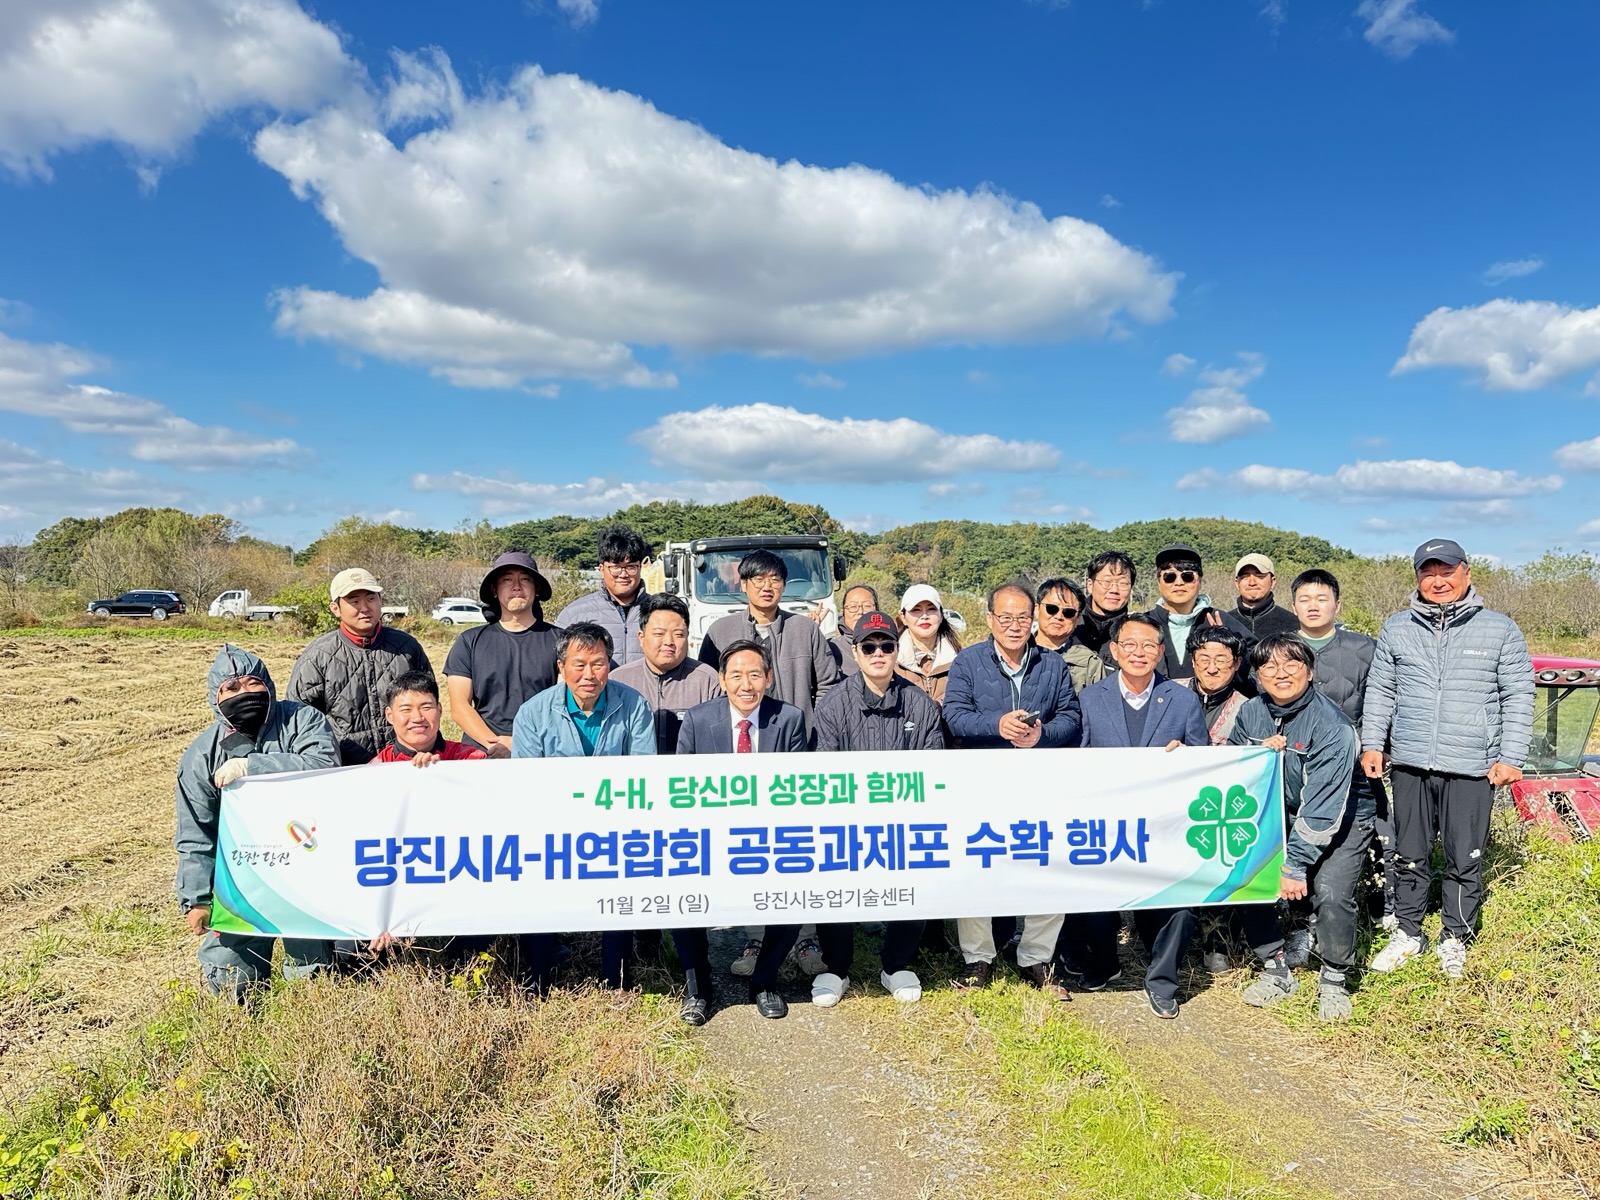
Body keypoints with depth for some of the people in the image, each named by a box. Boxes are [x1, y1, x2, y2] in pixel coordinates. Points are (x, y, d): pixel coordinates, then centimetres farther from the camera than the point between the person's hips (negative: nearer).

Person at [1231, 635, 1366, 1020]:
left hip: (1341, 821, -5)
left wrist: (1294, 864, -29)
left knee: (1331, 895, -24)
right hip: (1280, 817, 5)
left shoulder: (1331, 725, -25)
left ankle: (1333, 982, 2)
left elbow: (1323, 808, -28)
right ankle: (1276, 970, 9)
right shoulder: (1251, 713, -7)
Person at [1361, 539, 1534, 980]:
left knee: (1465, 860, 6)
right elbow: (1380, 691, 12)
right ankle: (1408, 934, 25)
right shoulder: (1397, 629, 7)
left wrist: (1511, 757, -3)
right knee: (1409, 856, 11)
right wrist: (1372, 744, 4)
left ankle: (1456, 939, 24)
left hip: (1473, 769, -2)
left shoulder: (1500, 630, 2)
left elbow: (1518, 698, 3)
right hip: (1410, 765, 2)